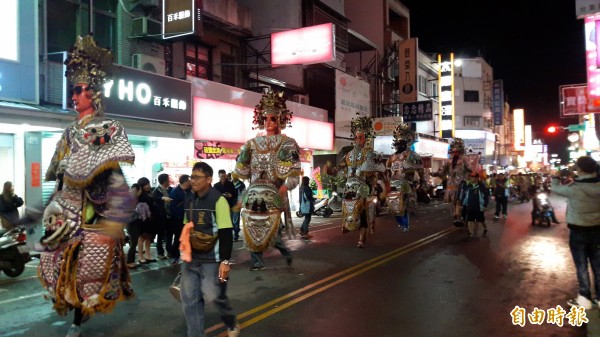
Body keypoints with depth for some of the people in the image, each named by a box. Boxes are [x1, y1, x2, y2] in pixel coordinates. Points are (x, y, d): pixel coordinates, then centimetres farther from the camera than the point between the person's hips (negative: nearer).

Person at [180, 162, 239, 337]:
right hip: (191, 258, 7)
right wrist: (184, 249, 15)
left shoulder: (218, 200, -14)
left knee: (212, 295, -3)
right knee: (189, 299, 6)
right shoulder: (189, 199, 8)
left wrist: (225, 261, -19)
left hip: (211, 259, -6)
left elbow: (226, 233, -16)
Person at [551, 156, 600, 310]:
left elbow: (556, 189, -2)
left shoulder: (574, 188, -19)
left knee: (581, 265, 5)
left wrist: (555, 178, 17)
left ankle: (585, 298, 10)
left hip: (578, 231, -4)